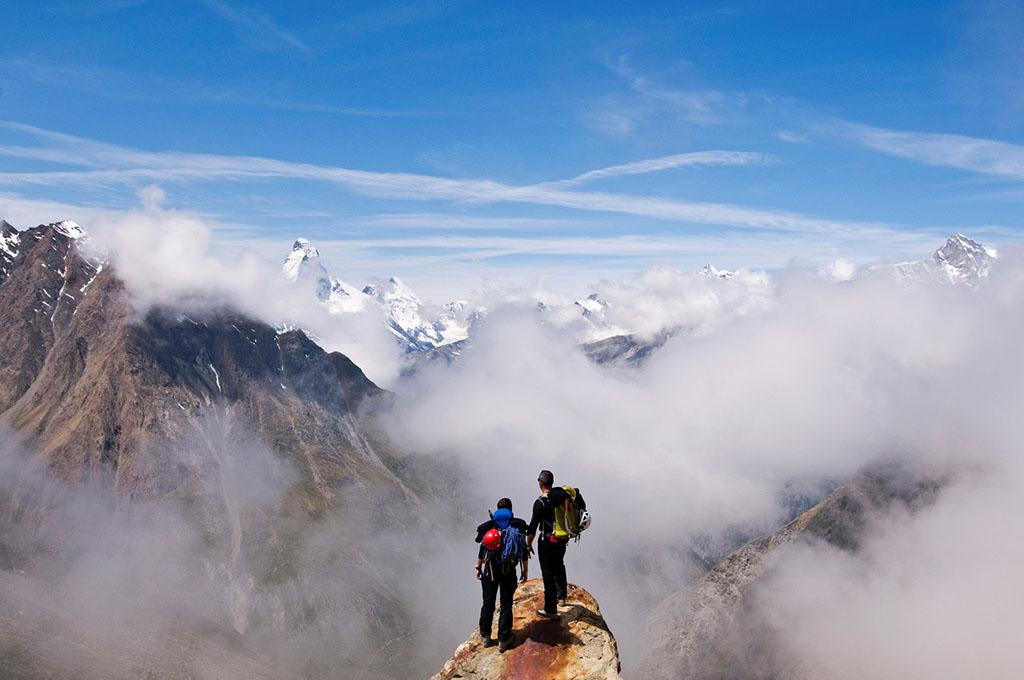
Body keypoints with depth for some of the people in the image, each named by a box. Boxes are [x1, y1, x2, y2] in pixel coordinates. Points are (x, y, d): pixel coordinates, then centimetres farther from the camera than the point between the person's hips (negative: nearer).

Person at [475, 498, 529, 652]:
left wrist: (478, 567, 10)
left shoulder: (489, 525, 3)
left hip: (490, 568, 1)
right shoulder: (518, 525, 0)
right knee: (506, 604, 6)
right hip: (508, 569, -1)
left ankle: (485, 636, 21)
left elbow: (483, 547, 2)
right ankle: (503, 639, 9)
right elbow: (523, 549, -1)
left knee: (488, 603, 13)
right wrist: (525, 570, 5)